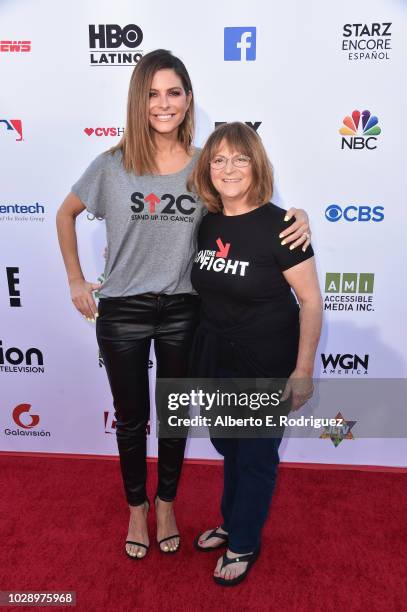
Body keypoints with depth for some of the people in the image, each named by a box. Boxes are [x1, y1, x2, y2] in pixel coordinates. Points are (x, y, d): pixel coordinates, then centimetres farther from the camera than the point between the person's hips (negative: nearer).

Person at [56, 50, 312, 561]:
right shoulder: (112, 165, -6)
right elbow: (66, 214, 8)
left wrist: (297, 216, -12)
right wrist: (75, 280, 4)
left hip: (182, 310, 1)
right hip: (122, 311, 0)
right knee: (131, 417, 15)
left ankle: (166, 504, 43)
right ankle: (136, 508, 41)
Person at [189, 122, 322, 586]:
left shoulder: (278, 224, -17)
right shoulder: (206, 224, 1)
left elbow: (311, 301, -15)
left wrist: (303, 371, -15)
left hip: (266, 365, -6)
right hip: (215, 359, 6)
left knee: (256, 457, 14)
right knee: (230, 448, 24)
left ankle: (244, 544, 38)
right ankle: (232, 524, 49)